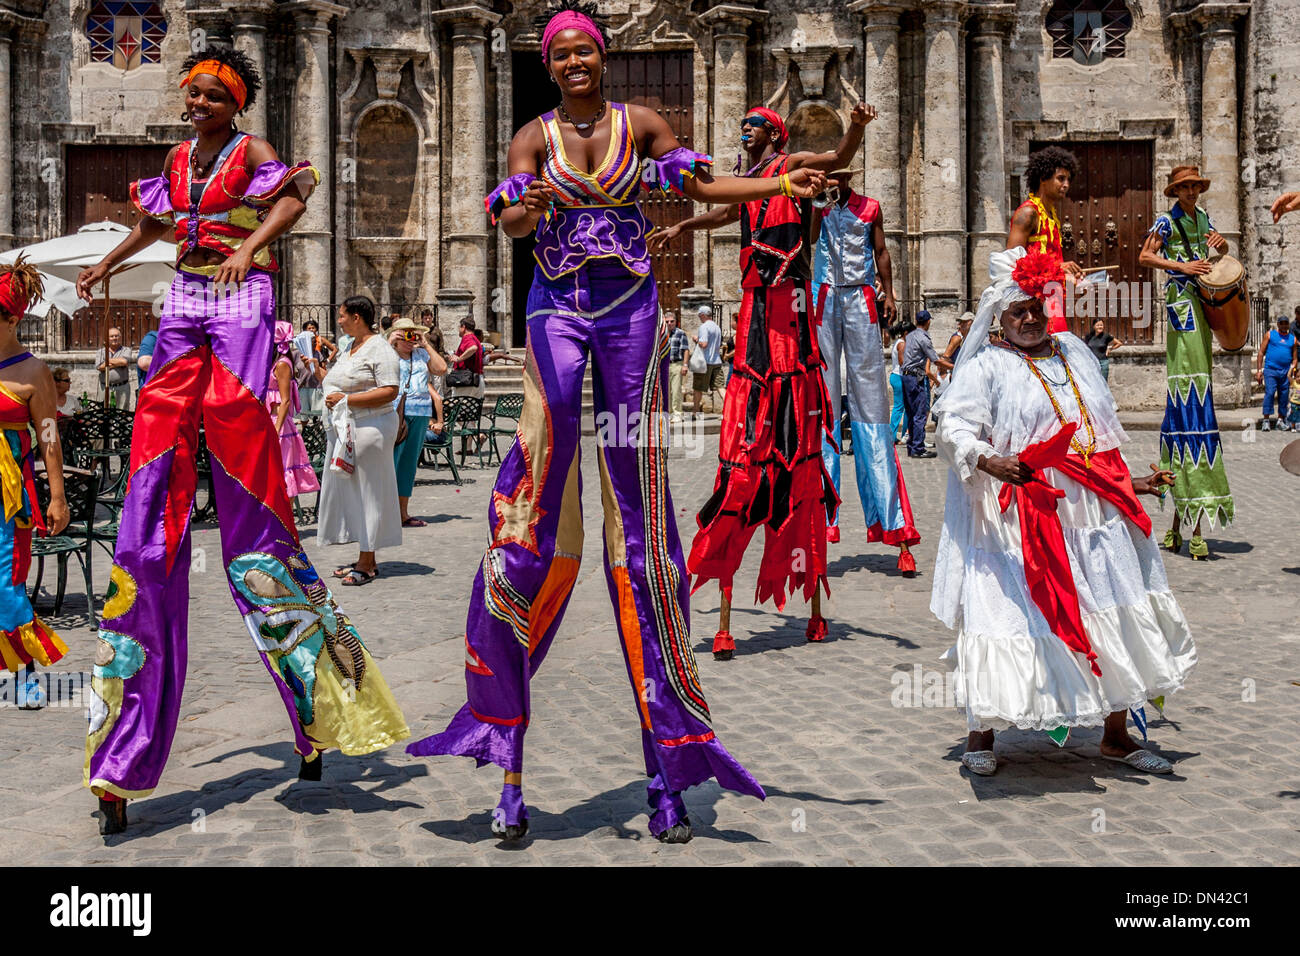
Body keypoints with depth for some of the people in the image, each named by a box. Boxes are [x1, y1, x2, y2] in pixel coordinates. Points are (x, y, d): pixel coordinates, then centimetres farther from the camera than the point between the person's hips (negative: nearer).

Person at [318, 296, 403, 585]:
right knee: (348, 492, 10)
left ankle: (367, 564, 1)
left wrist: (345, 399, -21)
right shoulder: (348, 349, 18)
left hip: (368, 428, -9)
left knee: (367, 492, -4)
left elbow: (390, 391, -21)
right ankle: (365, 559, 18)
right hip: (343, 431, 9)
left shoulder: (380, 350, -11)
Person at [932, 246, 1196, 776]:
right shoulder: (986, 365, -2)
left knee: (1116, 622, 7)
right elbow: (953, 429, -14)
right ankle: (981, 734, 11)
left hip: (1094, 516, 6)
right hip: (1024, 522, -6)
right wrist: (987, 461, -32)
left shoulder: (1075, 353, 18)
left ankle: (1116, 734, 20)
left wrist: (1131, 482, 22)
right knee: (1008, 617, -5)